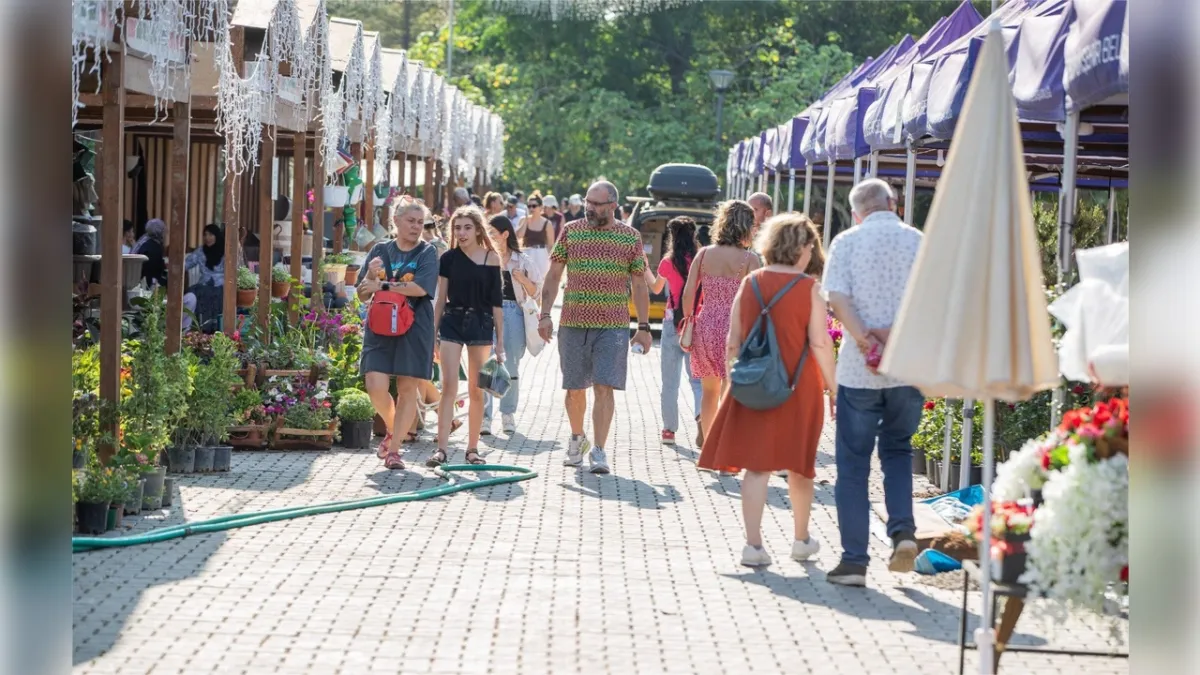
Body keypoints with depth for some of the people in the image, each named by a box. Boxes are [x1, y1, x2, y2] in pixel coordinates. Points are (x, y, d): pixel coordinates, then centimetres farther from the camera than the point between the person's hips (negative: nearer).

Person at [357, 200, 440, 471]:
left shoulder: (427, 252, 1)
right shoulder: (381, 250, 9)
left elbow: (421, 287, -15)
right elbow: (363, 294, 9)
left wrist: (382, 285, -12)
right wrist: (371, 275, -12)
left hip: (413, 328, -1)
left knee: (407, 388, 0)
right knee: (376, 386, -9)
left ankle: (394, 447, 9)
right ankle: (391, 429, 20)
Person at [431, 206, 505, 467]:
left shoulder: (491, 258, 0)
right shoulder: (448, 259, 3)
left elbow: (496, 301, 2)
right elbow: (441, 299, 9)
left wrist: (500, 340, 0)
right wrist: (433, 333, 7)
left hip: (481, 323, 0)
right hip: (452, 321, 0)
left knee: (477, 390, 6)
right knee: (449, 386, -9)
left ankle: (473, 448, 16)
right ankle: (442, 448, -11)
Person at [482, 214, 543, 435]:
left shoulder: (520, 260, 8)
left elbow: (536, 291, 10)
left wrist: (522, 278, -6)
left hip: (512, 312, 1)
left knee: (511, 366, 7)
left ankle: (508, 415, 17)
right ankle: (485, 416, -4)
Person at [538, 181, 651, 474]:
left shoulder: (630, 237, 3)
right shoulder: (571, 232, 5)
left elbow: (639, 285, 6)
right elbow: (553, 276, 6)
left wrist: (643, 327, 3)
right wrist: (545, 314, -3)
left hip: (613, 326, -2)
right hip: (573, 322, 2)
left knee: (604, 387, -10)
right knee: (575, 388, 10)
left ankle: (599, 451, -7)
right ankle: (577, 439, 32)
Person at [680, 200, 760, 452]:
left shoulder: (704, 254, 2)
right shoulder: (749, 260, -9)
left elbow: (688, 294, 1)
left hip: (705, 327, 4)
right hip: (733, 330, -4)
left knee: (709, 391, 19)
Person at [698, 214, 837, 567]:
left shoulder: (750, 283, 2)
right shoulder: (809, 288, -9)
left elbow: (733, 342, 5)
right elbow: (820, 344, -12)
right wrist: (833, 389, -5)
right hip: (798, 389, -2)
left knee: (757, 465, 4)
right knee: (799, 466, 15)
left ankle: (754, 544, -4)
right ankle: (801, 539, 29)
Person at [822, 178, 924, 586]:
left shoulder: (847, 242, 1)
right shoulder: (921, 243, 6)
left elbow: (837, 299, -12)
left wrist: (866, 340, -16)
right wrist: (897, 334, -9)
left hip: (860, 369, -2)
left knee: (853, 463, 6)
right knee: (897, 449, 22)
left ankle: (854, 561, 5)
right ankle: (903, 530, 2)